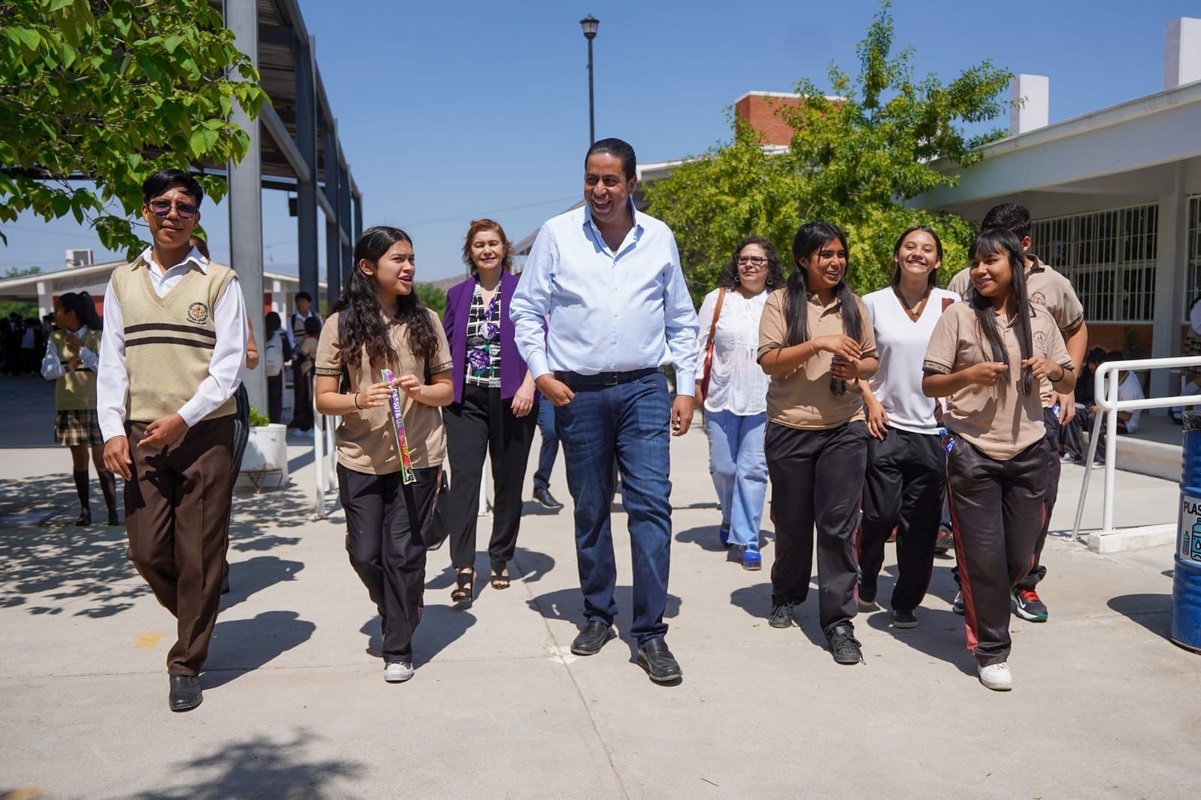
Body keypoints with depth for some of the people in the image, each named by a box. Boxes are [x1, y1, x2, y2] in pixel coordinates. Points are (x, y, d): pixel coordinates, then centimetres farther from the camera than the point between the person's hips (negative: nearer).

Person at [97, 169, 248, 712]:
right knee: (147, 550, 3)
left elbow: (229, 365, -5)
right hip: (141, 437, 3)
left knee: (199, 555, 1)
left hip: (205, 434, -3)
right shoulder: (122, 282, 12)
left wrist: (183, 419, -15)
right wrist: (113, 431, -3)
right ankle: (198, 619, 32)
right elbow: (112, 362, 8)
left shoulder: (219, 281, 1)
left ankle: (186, 665, 16)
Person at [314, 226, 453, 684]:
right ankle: (398, 608, 39)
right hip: (361, 460, 0)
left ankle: (399, 648, 18)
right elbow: (323, 398, -2)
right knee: (365, 553, 8)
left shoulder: (424, 320, 3)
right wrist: (358, 400, -22)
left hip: (418, 457, 0)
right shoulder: (341, 324, -2)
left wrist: (420, 392, -14)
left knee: (404, 552, 2)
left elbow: (446, 390, 7)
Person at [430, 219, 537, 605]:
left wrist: (528, 385, -14)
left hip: (511, 398, -1)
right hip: (466, 399, 2)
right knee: (463, 478, -9)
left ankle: (500, 561, 21)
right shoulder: (457, 294, 12)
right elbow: (446, 348, 14)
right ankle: (464, 568, -9)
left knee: (508, 481, 6)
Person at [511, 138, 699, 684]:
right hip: (578, 393, 0)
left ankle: (650, 633, 2)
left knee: (651, 505, -7)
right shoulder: (557, 234, 1)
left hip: (644, 389, 0)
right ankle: (598, 615, 27)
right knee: (590, 511, 10)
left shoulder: (659, 238, 6)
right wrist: (541, 372, -6)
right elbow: (526, 309, 5)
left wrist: (686, 387, 5)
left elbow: (681, 319, 11)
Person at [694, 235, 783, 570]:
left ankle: (745, 541, 5)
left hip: (763, 401, -1)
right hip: (722, 397, 1)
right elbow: (701, 345, 6)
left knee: (753, 470, -3)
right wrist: (698, 388, 2)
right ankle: (731, 518, 36)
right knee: (723, 468, 8)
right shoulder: (716, 300, 4)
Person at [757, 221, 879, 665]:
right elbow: (769, 361, -11)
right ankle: (786, 596, 35)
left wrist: (856, 369, -9)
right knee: (792, 521, 12)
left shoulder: (853, 304, 8)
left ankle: (838, 621, 5)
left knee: (838, 525, -3)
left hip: (844, 430, 2)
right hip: (790, 429, -1)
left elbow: (872, 360, 14)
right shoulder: (781, 302, -2)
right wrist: (818, 344, -22)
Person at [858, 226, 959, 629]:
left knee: (920, 524, 4)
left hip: (932, 429, 1)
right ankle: (865, 580, 27)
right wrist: (870, 400, -2)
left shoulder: (951, 304, 3)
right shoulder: (874, 303, 3)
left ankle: (906, 602, 21)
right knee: (880, 515, -2)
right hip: (885, 427, -1)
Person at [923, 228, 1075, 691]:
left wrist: (1054, 370, -8)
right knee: (984, 558, 1)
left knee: (1019, 557, 11)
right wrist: (969, 375, -22)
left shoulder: (1039, 318, 7)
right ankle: (990, 649, 18)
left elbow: (1068, 384, 13)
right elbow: (929, 385, -5)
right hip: (974, 454, -3)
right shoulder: (959, 315, -4)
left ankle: (984, 606, 41)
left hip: (1029, 452, 4)